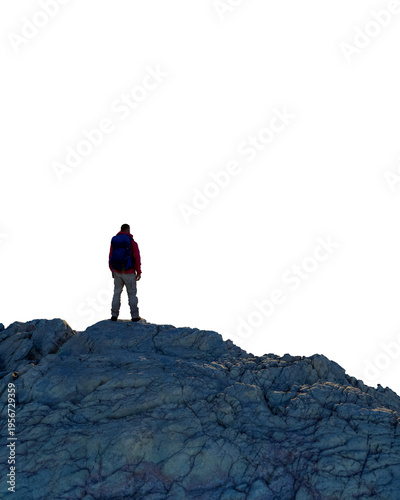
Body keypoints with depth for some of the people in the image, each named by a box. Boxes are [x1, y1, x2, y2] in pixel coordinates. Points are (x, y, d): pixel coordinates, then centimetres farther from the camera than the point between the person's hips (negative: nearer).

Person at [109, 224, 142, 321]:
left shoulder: (114, 241, 2)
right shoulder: (132, 242, -12)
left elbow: (110, 257, 5)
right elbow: (137, 258, -15)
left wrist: (112, 271, 16)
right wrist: (139, 272, -6)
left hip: (117, 272, 3)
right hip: (129, 273, -3)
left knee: (117, 293, 13)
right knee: (132, 293, 8)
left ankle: (114, 315, 8)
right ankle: (134, 316, 9)